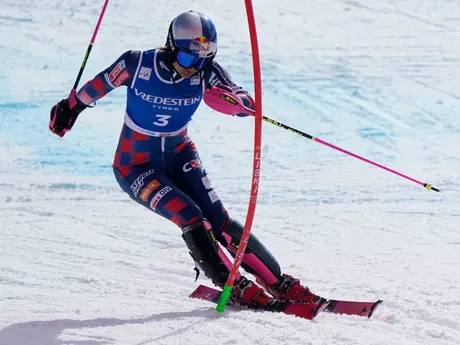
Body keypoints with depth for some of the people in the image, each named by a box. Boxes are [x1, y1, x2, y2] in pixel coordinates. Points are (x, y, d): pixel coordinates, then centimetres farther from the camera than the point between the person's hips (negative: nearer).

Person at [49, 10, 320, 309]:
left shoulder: (205, 71, -15)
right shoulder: (138, 64, -21)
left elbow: (246, 103, -27)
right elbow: (99, 85, -2)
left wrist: (236, 100, -50)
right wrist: (71, 107, 12)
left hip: (180, 156, 3)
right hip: (135, 167, -3)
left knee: (218, 219, -12)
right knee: (190, 217, -23)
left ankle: (280, 283, -7)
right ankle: (235, 287, -14)